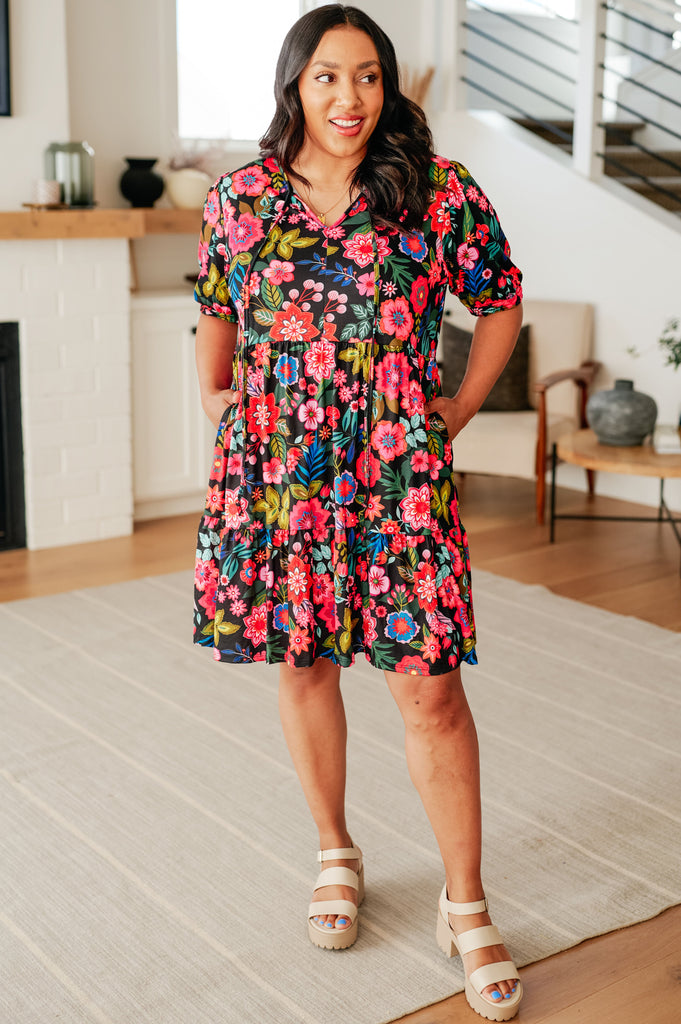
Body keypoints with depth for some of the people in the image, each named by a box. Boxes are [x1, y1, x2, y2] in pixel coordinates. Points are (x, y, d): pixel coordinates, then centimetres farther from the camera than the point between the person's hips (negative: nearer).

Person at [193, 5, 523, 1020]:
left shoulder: (441, 193, -2)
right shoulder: (240, 200, 4)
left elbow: (500, 301, 11)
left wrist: (461, 409, 5)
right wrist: (213, 399, 10)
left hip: (399, 478, -2)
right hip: (275, 472, 3)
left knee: (431, 689, -2)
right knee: (302, 663, 13)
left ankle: (466, 905, 15)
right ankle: (337, 853, 36)